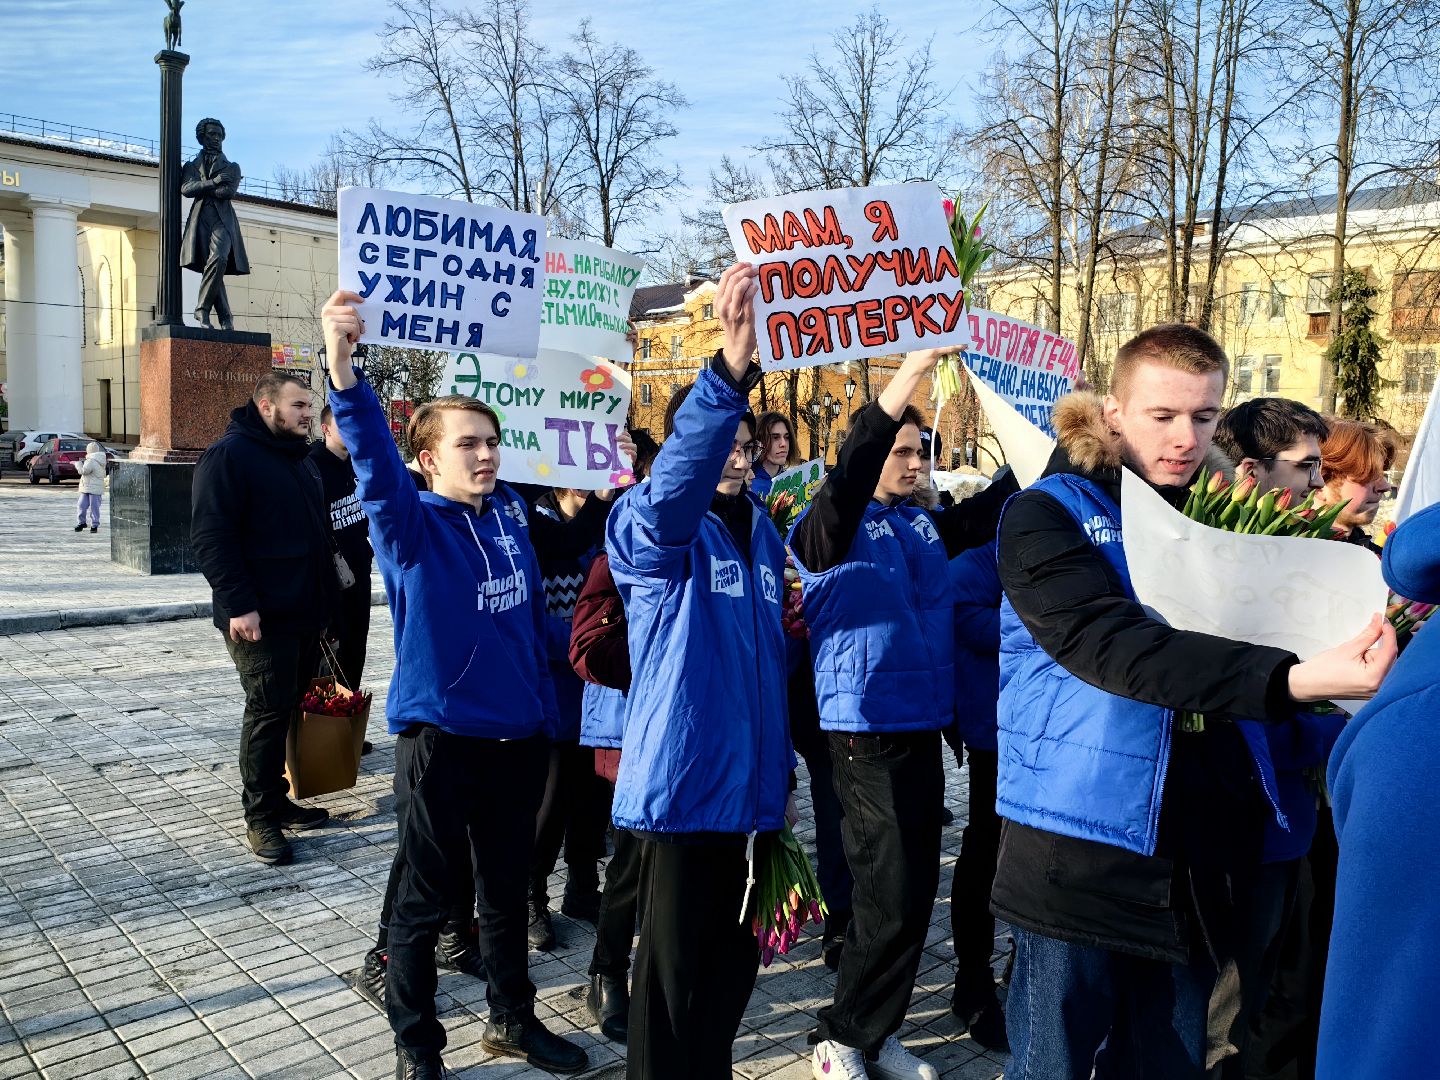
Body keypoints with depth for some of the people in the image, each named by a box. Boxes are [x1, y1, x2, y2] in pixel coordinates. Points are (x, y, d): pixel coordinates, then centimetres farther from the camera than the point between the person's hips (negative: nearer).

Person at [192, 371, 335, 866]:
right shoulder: (230, 454, -10)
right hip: (261, 617, -8)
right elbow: (210, 536, -18)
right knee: (269, 710, -4)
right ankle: (260, 816, 7)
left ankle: (276, 799, 24)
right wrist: (238, 603, -24)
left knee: (293, 707, 12)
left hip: (304, 614, 9)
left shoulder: (296, 459, 18)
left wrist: (324, 597, 21)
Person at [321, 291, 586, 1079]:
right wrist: (343, 368, -46)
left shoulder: (509, 513, 4)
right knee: (425, 903, 10)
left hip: (518, 738, 6)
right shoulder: (409, 523, -13)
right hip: (440, 741, -5)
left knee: (507, 892, 20)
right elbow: (374, 462, -32)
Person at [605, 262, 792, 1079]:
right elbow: (671, 490, -34)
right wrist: (732, 368, -48)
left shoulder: (764, 533, 11)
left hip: (754, 787, 7)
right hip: (682, 783, -6)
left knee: (735, 961, 19)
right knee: (673, 970, 4)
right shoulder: (653, 529, -9)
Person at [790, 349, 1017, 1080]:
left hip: (923, 726, 7)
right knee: (891, 897, -5)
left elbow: (988, 510, 18)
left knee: (915, 893, 13)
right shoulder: (832, 525, -8)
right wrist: (896, 391, -36)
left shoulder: (924, 523, 11)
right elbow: (844, 486, -28)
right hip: (866, 731, -7)